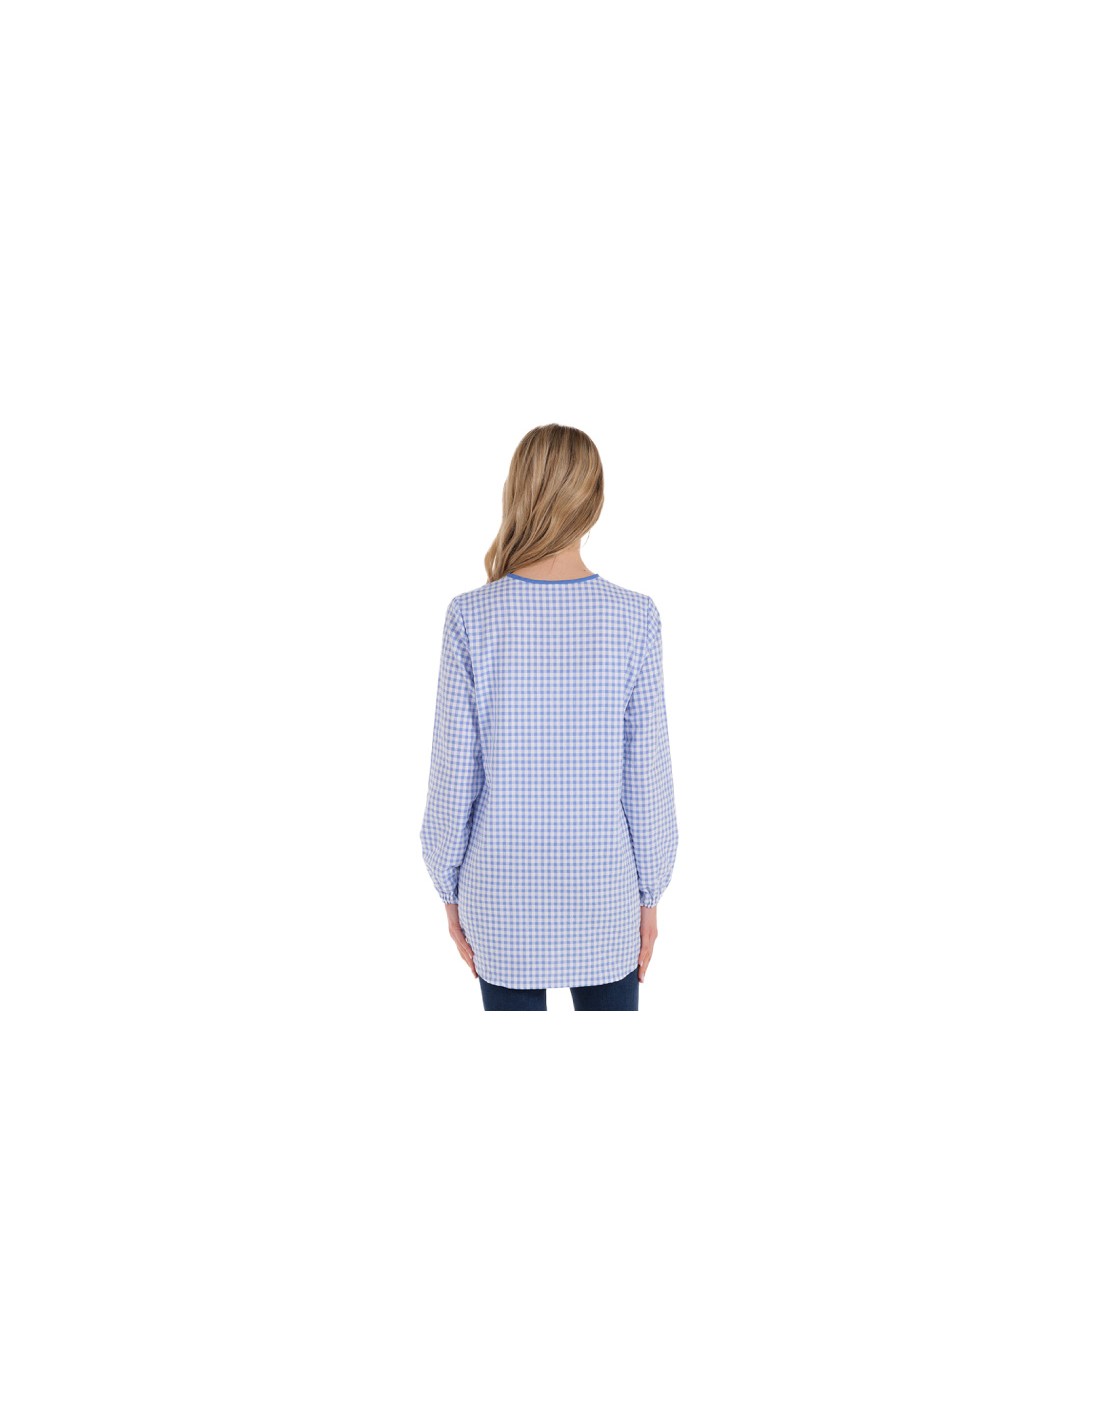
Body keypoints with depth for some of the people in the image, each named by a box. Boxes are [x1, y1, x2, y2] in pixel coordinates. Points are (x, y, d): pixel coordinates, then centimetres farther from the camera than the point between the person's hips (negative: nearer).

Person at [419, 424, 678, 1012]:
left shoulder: (471, 616, -12)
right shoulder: (635, 617, -11)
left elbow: (453, 773, -8)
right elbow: (646, 775, -7)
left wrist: (449, 887, 6)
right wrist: (650, 892, 5)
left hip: (502, 895, 0)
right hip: (605, 897, 0)